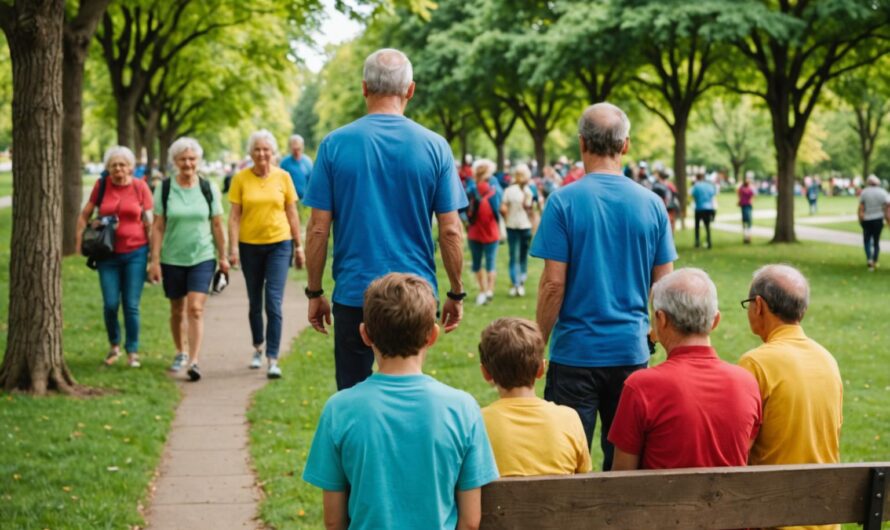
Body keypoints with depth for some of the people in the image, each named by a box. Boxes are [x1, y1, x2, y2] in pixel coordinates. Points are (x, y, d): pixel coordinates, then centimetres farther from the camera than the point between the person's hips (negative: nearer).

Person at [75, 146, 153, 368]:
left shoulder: (140, 187, -1)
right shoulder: (101, 185, 2)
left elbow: (149, 222, 3)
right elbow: (84, 215, 13)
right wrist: (79, 241, 3)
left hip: (135, 252, -1)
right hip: (108, 254, 1)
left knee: (131, 305, -1)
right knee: (110, 304, 0)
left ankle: (132, 351, 13)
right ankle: (114, 346, 23)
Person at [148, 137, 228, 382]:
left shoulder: (209, 188, 0)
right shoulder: (164, 189, -2)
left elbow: (217, 225, 5)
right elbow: (157, 227, -1)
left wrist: (223, 256, 7)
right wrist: (154, 260, -4)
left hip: (202, 257, -1)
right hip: (172, 258, 1)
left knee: (195, 308, -13)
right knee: (177, 310, 13)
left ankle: (194, 361, -15)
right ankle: (180, 353, 34)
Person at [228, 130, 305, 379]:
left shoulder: (283, 177, -1)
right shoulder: (240, 178, -3)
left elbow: (292, 213, 5)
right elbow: (234, 216, -3)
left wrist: (298, 246, 5)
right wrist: (233, 248, -11)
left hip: (279, 244, -1)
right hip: (250, 245, 1)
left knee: (274, 303, -9)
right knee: (255, 303, 15)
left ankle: (273, 359, -7)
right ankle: (258, 348, 36)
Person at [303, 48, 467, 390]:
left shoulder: (335, 144, -4)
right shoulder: (435, 147, -3)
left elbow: (318, 229, -4)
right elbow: (450, 231, -3)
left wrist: (314, 292, 7)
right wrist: (456, 294, 8)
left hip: (354, 295, 0)